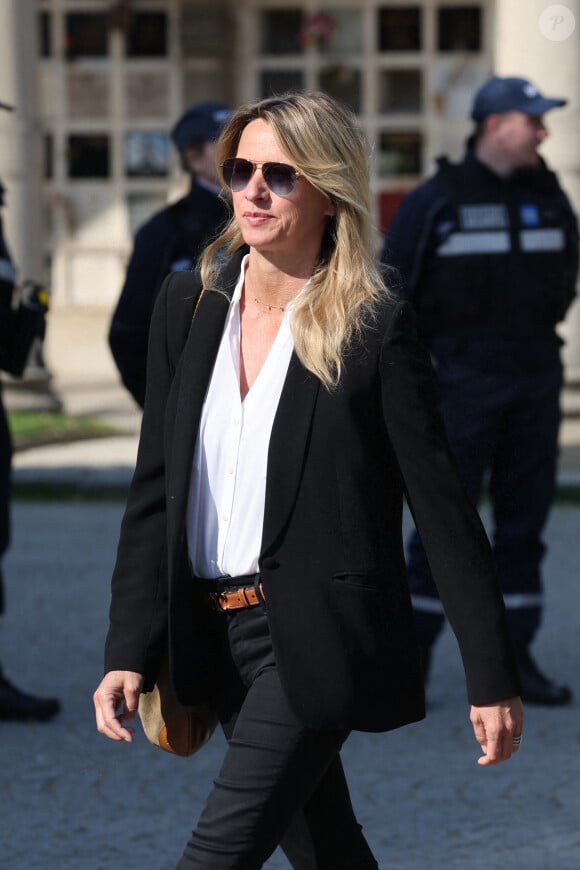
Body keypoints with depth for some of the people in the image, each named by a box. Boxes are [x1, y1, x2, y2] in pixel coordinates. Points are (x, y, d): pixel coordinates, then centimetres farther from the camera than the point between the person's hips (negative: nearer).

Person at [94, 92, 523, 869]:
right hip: (219, 637, 6)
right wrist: (130, 651, 0)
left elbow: (443, 506, -7)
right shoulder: (188, 306, 6)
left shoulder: (376, 329, -9)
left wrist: (492, 680, -6)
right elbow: (155, 491, 8)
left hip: (318, 641, -6)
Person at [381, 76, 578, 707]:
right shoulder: (436, 200, -5)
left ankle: (514, 660, 11)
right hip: (464, 378, -5)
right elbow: (392, 291, -2)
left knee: (524, 521, 5)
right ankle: (411, 660, 2)